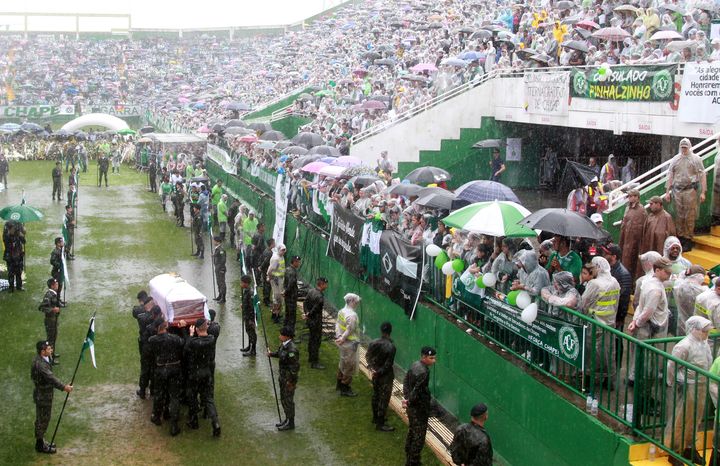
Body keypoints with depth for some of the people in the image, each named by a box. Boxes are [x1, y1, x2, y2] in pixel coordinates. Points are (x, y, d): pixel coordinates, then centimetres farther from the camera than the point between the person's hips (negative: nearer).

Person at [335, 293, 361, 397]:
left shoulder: (341, 311, 3)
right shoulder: (352, 315, -26)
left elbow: (337, 323, 5)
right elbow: (349, 330, -26)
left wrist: (339, 336, -5)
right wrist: (342, 339, -17)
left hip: (344, 343, 10)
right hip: (350, 344, -10)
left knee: (343, 363, 24)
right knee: (350, 366, 3)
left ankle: (339, 384, 39)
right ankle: (345, 389, 10)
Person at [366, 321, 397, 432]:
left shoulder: (373, 343, -8)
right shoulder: (391, 347, -26)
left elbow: (368, 356, 2)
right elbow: (388, 365, -23)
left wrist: (371, 368, -2)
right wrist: (379, 372, -12)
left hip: (375, 375, 7)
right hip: (386, 377, -7)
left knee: (376, 396, 23)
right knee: (384, 399, 5)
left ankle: (376, 418, 41)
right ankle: (380, 424, 13)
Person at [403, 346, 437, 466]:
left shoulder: (415, 365, 2)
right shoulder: (423, 372, -27)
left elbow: (406, 381, 11)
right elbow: (417, 391, -29)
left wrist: (406, 397, 8)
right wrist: (409, 401, -15)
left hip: (411, 407, 10)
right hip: (420, 408, -10)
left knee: (411, 432, 22)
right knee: (419, 437, 2)